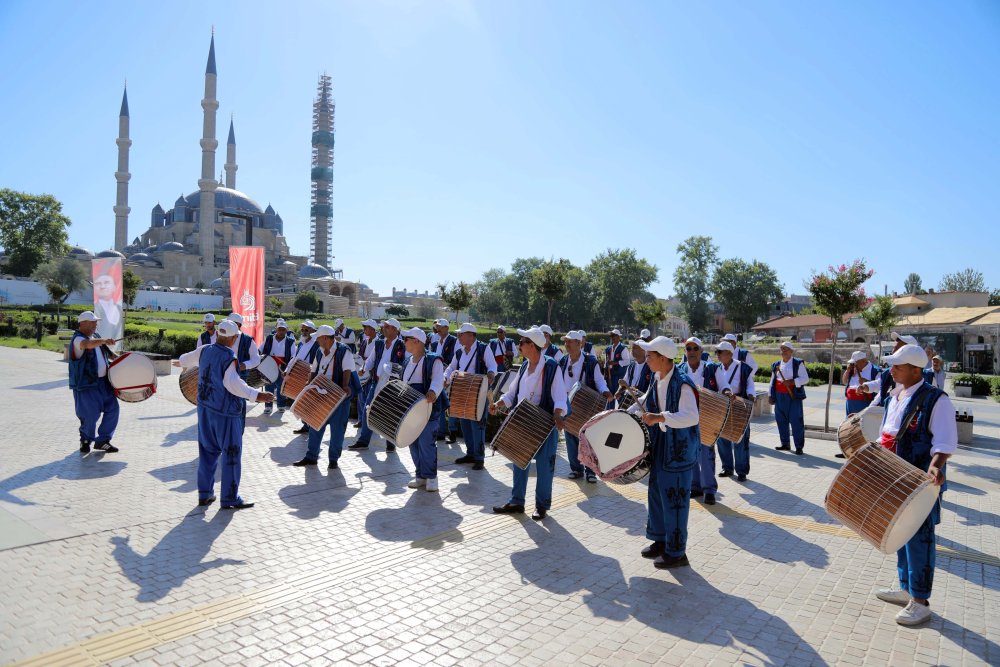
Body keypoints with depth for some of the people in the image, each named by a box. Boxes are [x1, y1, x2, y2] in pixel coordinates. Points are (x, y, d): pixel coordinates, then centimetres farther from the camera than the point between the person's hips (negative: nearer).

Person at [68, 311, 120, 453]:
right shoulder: (78, 339, -12)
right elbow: (88, 344, -37)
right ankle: (85, 440, 23)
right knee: (91, 414, -3)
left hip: (103, 381, 8)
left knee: (112, 408, 2)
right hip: (87, 384, -7)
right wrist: (104, 341, -53)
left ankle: (103, 440, 13)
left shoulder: (95, 336, 13)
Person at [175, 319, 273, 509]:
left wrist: (180, 362, 49)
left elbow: (189, 357, 27)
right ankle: (230, 499, 6)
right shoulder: (229, 357, -17)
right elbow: (233, 383, -29)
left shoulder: (205, 350, 5)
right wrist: (255, 395, -36)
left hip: (205, 409, 8)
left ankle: (205, 494, 25)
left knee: (208, 452, 17)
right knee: (231, 454, 1)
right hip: (225, 412, -8)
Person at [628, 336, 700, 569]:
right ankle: (660, 540, 35)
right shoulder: (656, 380, 5)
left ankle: (676, 553, 16)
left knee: (674, 499, 1)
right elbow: (645, 401, 22)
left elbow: (691, 417, -32)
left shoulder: (682, 384, -23)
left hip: (679, 447, -9)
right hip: (659, 443, 9)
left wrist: (660, 417, -39)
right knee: (656, 493, 18)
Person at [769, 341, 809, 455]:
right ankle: (785, 444, 19)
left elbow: (805, 379, -4)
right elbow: (772, 381, 17)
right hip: (779, 396, 5)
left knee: (796, 421, -5)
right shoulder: (776, 365, 14)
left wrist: (793, 382, -19)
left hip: (793, 396, -5)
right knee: (781, 421, 8)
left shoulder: (798, 363, 0)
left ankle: (799, 446, 1)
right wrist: (770, 395, 11)